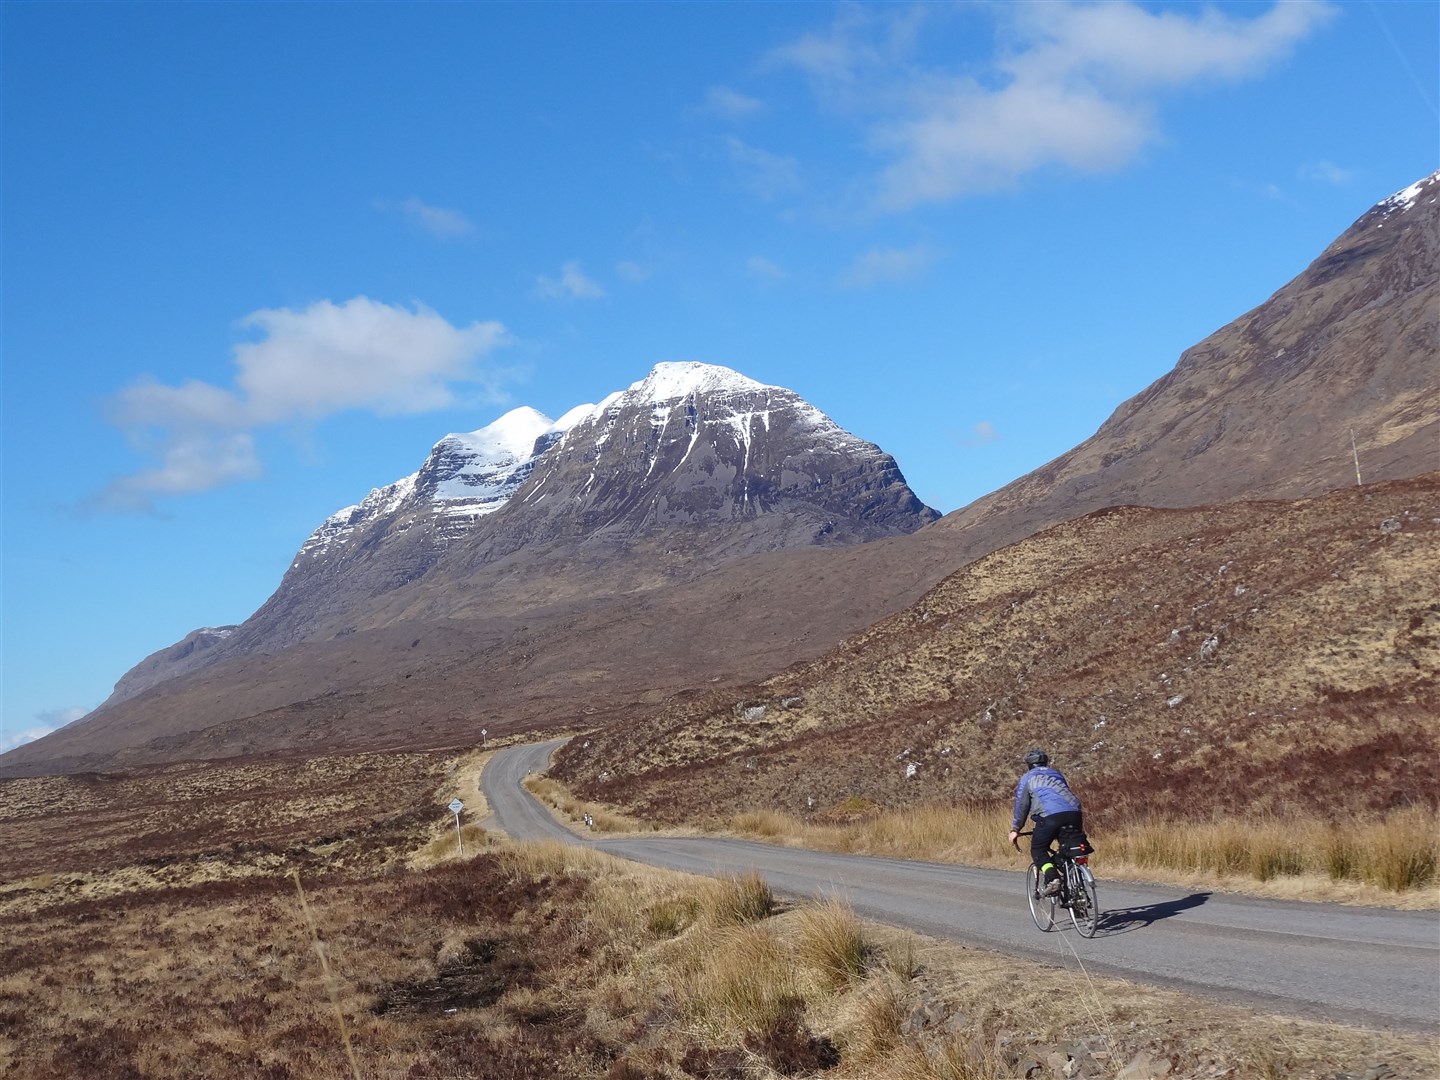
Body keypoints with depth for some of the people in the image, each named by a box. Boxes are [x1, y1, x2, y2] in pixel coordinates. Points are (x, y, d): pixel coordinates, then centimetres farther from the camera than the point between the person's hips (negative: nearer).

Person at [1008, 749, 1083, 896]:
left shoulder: (1027, 779, 19)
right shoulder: (1056, 774, 33)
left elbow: (1021, 805, 14)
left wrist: (1015, 830, 18)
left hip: (1050, 816, -5)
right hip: (1074, 814, 5)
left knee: (1038, 850, 7)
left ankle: (1053, 879, -16)